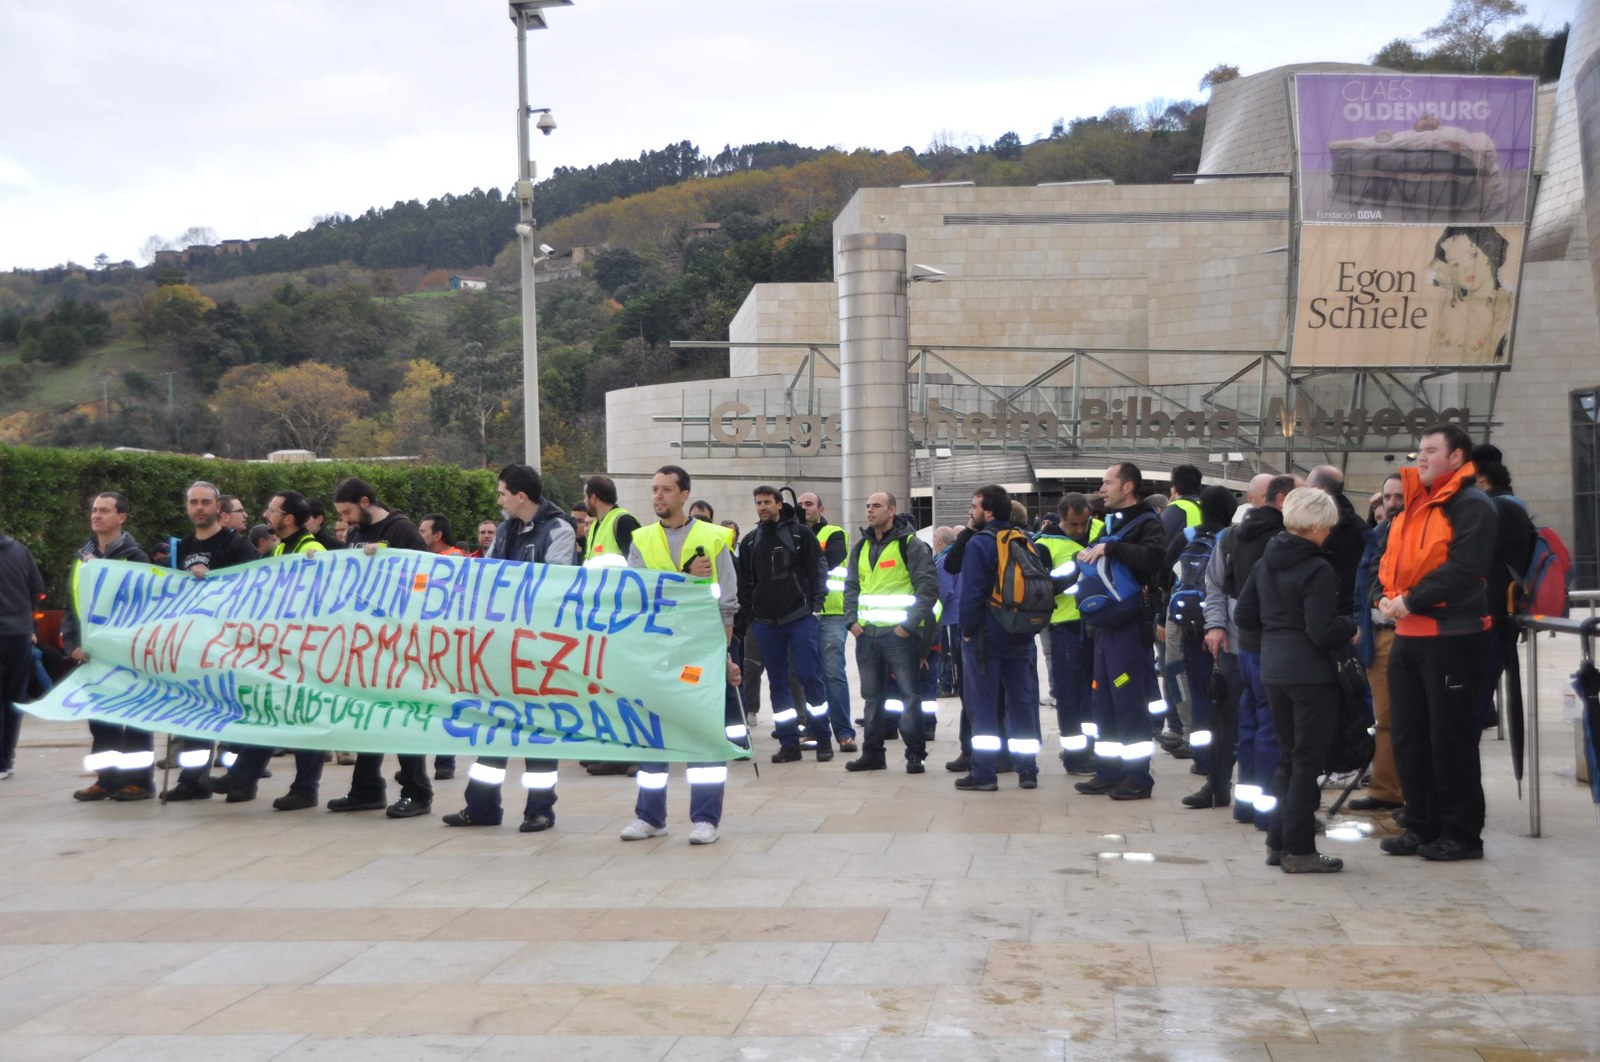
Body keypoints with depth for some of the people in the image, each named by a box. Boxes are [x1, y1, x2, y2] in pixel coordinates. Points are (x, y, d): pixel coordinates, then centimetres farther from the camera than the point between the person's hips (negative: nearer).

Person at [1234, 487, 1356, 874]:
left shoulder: (1265, 563, 8)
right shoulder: (1317, 570, -16)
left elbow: (1244, 617, 12)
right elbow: (1321, 632, -20)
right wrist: (1350, 626, -2)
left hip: (1273, 669, 7)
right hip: (1310, 673, -7)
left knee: (1287, 756, 17)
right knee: (1307, 759, 0)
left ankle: (1278, 842, 20)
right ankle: (1299, 850, 4)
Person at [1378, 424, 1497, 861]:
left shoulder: (1472, 505, -9)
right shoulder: (1415, 504, 17)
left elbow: (1463, 567, -20)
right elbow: (1391, 560, 18)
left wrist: (1410, 601, -18)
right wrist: (1387, 596, -1)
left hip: (1452, 637, -8)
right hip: (1409, 636, 8)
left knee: (1451, 738, -3)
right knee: (1409, 735, 11)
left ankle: (1462, 834, 6)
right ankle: (1421, 827, 20)